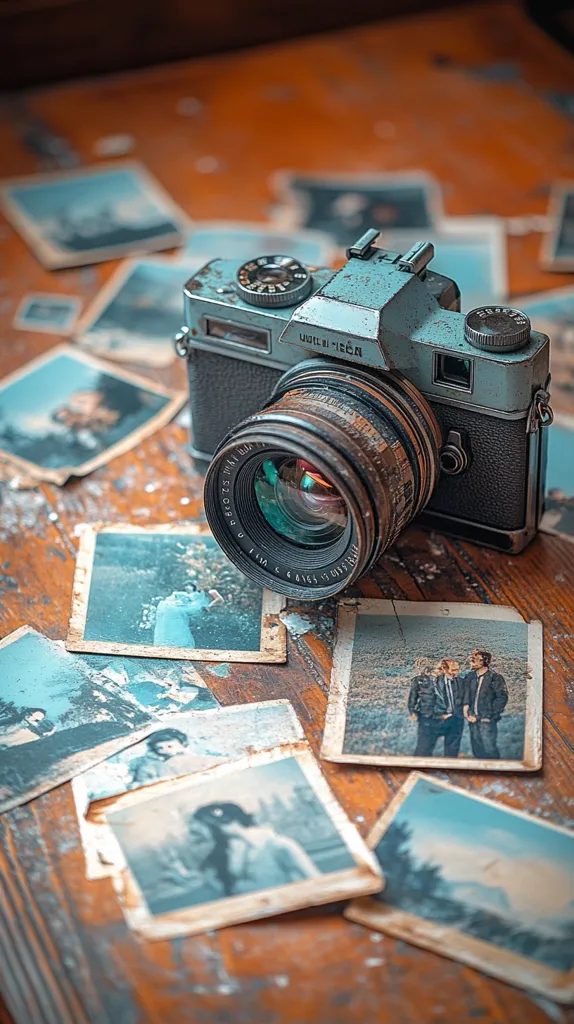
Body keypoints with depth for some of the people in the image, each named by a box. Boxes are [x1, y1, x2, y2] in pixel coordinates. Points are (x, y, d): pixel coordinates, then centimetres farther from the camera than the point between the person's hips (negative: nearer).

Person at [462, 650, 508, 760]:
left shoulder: (495, 677, -6)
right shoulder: (470, 677, 11)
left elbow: (502, 698, -9)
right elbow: (466, 698, 14)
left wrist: (490, 716, -11)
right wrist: (467, 713, 0)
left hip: (487, 721, -6)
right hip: (473, 719, 6)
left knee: (489, 749, -11)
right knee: (477, 750, 10)